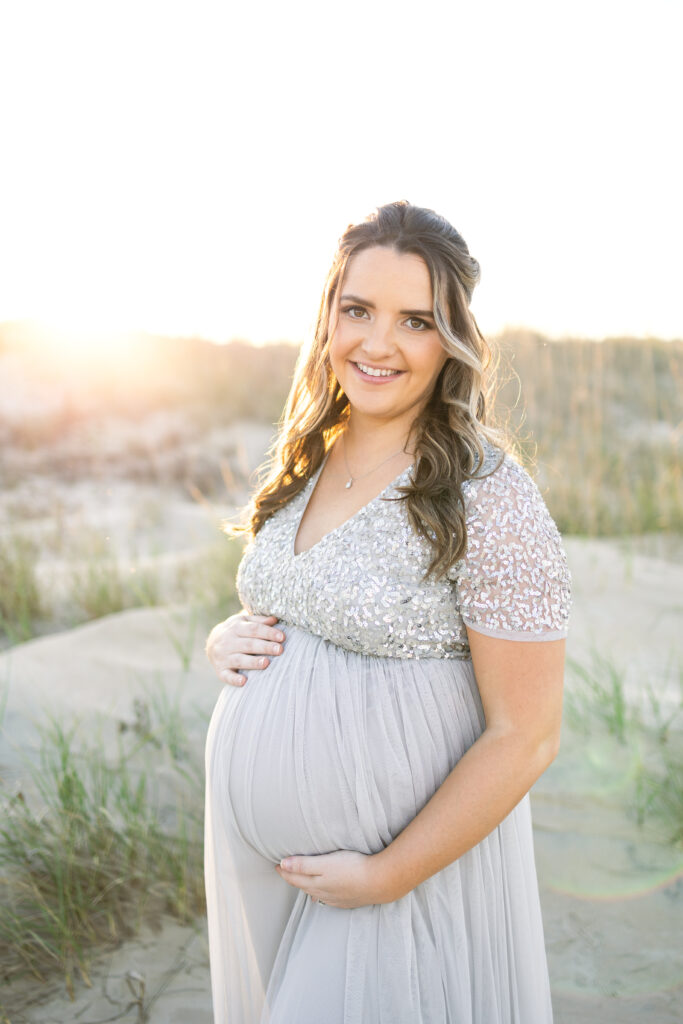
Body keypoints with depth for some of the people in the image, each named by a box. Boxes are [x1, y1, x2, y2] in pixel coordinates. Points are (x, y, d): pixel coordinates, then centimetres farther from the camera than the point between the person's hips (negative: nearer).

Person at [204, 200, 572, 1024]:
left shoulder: (489, 499, -19)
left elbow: (525, 737, -17)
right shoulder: (307, 463, 2)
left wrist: (385, 877, -15)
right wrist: (227, 640, -6)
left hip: (411, 860, -6)